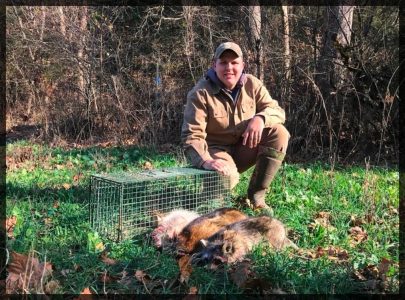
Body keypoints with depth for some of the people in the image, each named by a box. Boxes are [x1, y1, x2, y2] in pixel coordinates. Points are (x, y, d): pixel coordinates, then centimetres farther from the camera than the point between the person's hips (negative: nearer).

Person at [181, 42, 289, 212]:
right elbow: (192, 135, -22)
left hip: (244, 149, 5)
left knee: (279, 133, -20)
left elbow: (277, 111, -4)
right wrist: (206, 161, -42)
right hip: (216, 151, -5)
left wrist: (260, 118, -29)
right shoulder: (200, 93, -17)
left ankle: (256, 195, -12)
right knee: (226, 176, -38)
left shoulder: (252, 84, -4)